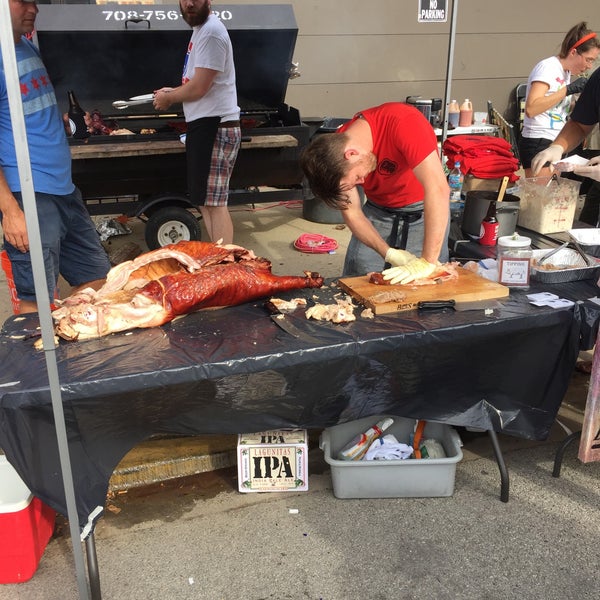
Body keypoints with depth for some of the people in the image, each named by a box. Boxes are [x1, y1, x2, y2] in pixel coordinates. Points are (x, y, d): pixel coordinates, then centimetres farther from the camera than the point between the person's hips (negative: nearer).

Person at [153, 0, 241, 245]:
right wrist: (173, 91, 15)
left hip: (213, 126, -11)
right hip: (205, 124, 11)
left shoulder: (211, 32, -15)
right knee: (205, 201, 15)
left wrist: (168, 98, -2)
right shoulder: (201, 29, 19)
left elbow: (198, 88, -19)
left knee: (214, 203, -11)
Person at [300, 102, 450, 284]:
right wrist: (390, 254, -25)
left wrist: (427, 262, -39)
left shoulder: (403, 122, -32)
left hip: (425, 211, -3)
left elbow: (438, 189, -37)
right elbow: (351, 213, -11)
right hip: (378, 211, 3)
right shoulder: (336, 150, -17)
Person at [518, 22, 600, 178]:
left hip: (556, 144, 9)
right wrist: (569, 89, -21)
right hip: (538, 143, -9)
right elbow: (531, 109, -24)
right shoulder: (547, 67, -10)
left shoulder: (566, 73, 15)